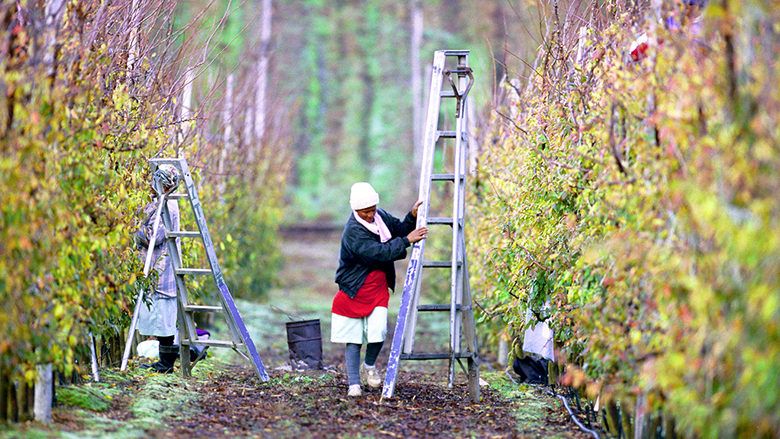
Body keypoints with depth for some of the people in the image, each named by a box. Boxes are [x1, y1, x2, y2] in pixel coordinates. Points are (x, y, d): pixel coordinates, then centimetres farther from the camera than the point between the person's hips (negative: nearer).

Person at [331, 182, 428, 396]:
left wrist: (412, 217, -5)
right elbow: (380, 253, -28)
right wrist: (407, 241, -25)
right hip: (353, 290, -4)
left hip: (378, 289, 4)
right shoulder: (353, 232, -21)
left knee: (378, 332, -13)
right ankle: (354, 383, 11)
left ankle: (369, 365, 16)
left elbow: (399, 230, 14)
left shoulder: (381, 217, 1)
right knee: (353, 339, 2)